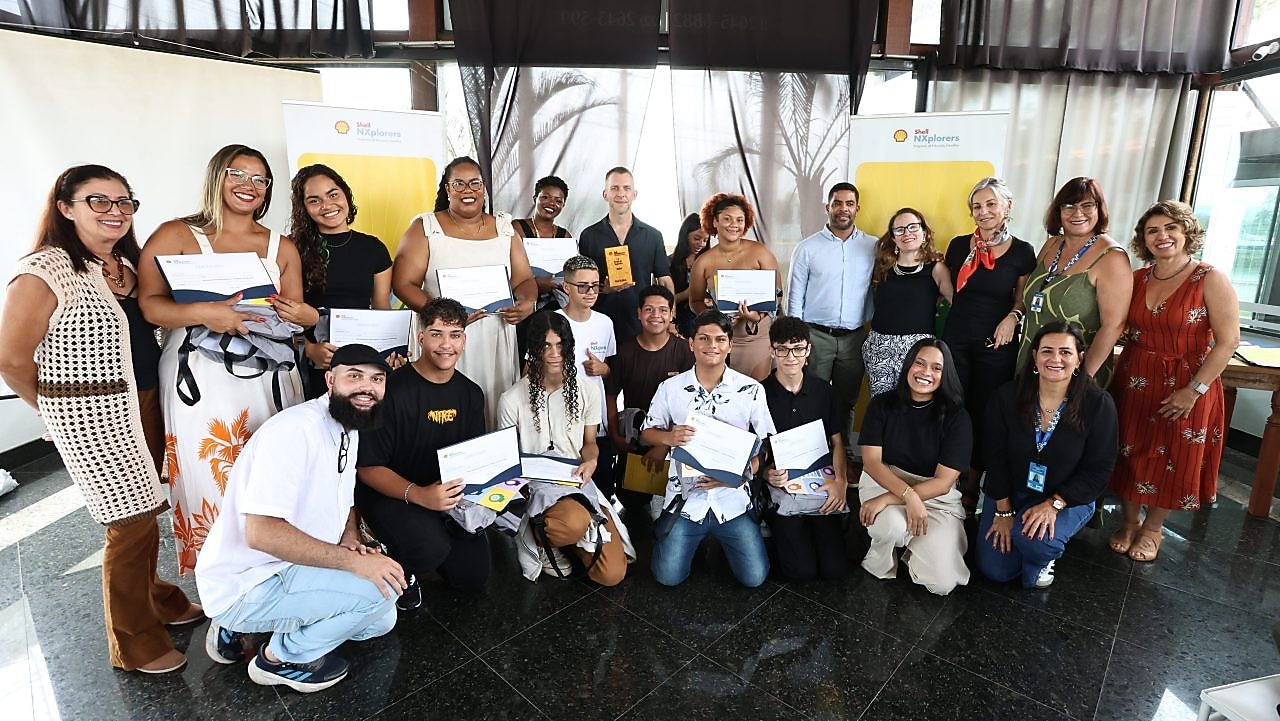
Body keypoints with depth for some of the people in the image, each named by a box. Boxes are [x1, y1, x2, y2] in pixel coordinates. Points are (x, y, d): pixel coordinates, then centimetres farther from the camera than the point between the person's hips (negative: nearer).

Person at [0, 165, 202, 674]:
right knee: (132, 524, 0)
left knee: (145, 511, 18)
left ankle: (155, 598, 39)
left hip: (142, 405, 7)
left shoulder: (128, 264, 9)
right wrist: (62, 409, 0)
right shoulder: (45, 270, -15)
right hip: (94, 416, -7)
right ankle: (135, 643, 18)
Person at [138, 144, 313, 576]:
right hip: (200, 378, -2)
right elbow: (147, 304, -7)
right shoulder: (175, 236, 3)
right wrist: (202, 313, -23)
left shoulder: (282, 247, 13)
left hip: (269, 377, 3)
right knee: (211, 480, -1)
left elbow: (295, 314, 13)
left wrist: (301, 314, -10)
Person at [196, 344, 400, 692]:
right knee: (379, 590, -23)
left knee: (381, 620, 15)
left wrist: (351, 540, -6)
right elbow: (261, 533, -32)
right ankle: (282, 657, 3)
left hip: (285, 569, 9)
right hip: (243, 585, -9)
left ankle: (243, 629, 17)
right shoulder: (296, 429, -26)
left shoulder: (349, 429, 4)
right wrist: (354, 561, -30)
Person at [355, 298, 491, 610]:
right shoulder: (394, 390, -20)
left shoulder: (471, 394, 1)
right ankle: (400, 569, 4)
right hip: (389, 493, -6)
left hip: (448, 494, 6)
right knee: (432, 549, -33)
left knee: (474, 576, 5)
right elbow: (368, 467, -18)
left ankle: (421, 539, 30)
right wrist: (418, 495, -33)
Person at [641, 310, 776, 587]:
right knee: (668, 577, -4)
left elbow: (766, 443, -2)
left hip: (733, 500, 0)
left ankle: (719, 536, 26)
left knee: (754, 577, -4)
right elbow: (647, 432, 5)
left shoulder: (751, 390, -6)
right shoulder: (670, 388, -4)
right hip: (686, 499, 0)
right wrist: (669, 437, -18)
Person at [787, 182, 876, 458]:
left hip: (854, 338, 2)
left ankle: (844, 455, 25)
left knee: (846, 401, 12)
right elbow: (794, 297, 0)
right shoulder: (807, 248, 0)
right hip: (816, 335, -2)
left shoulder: (873, 247, 5)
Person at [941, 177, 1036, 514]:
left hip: (997, 345, -1)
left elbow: (1023, 299, 7)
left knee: (984, 415, 8)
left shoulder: (1022, 251, -1)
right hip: (955, 340, 2)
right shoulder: (959, 245, 3)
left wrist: (1013, 317, -11)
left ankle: (971, 487, 24)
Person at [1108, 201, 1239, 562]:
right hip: (1134, 381, 3)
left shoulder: (1211, 280, -11)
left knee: (1174, 461, 10)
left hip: (1185, 388, -3)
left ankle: (1152, 529, 30)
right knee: (1130, 454, 10)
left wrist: (1194, 389, -15)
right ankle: (1130, 521, 30)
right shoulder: (1137, 278, 2)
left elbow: (1228, 340, -12)